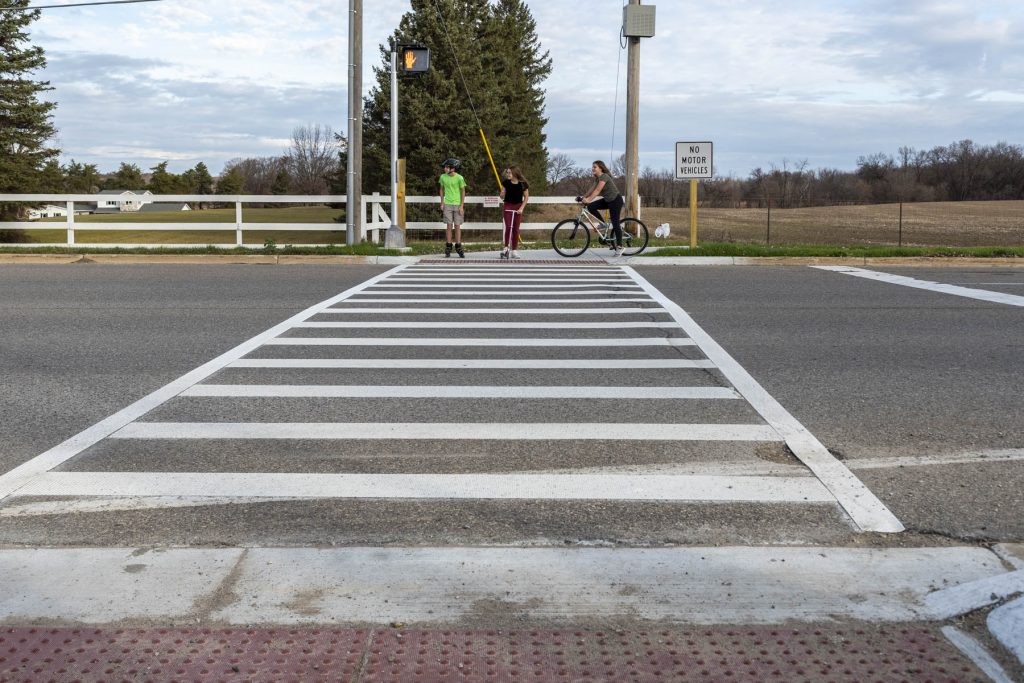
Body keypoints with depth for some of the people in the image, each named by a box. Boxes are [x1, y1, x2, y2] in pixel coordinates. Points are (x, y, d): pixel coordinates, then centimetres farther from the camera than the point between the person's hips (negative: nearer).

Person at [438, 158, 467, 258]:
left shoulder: (459, 178, -8)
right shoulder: (443, 177, 0)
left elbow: (463, 192, -2)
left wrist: (462, 206, -6)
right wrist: (442, 203, 8)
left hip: (457, 204, -2)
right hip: (447, 204, 2)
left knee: (457, 226, 2)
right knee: (449, 226, 1)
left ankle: (458, 248, 10)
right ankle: (448, 248, 5)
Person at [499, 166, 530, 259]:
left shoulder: (523, 184, -6)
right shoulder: (506, 183, -3)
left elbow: (526, 197, 1)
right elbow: (502, 196, 4)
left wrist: (521, 208, -7)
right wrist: (502, 194, -20)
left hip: (518, 207, 0)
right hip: (508, 206, 0)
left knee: (516, 229, 3)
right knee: (508, 227, -14)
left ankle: (514, 251, 9)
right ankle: (505, 248, -6)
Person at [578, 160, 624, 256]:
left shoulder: (604, 177, -21)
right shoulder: (597, 178, 7)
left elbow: (597, 190, -32)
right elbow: (593, 189, 6)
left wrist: (588, 200, -41)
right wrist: (583, 197, -6)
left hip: (615, 200, -9)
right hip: (607, 200, 9)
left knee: (615, 224, -8)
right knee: (591, 207, -8)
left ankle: (619, 247, -1)